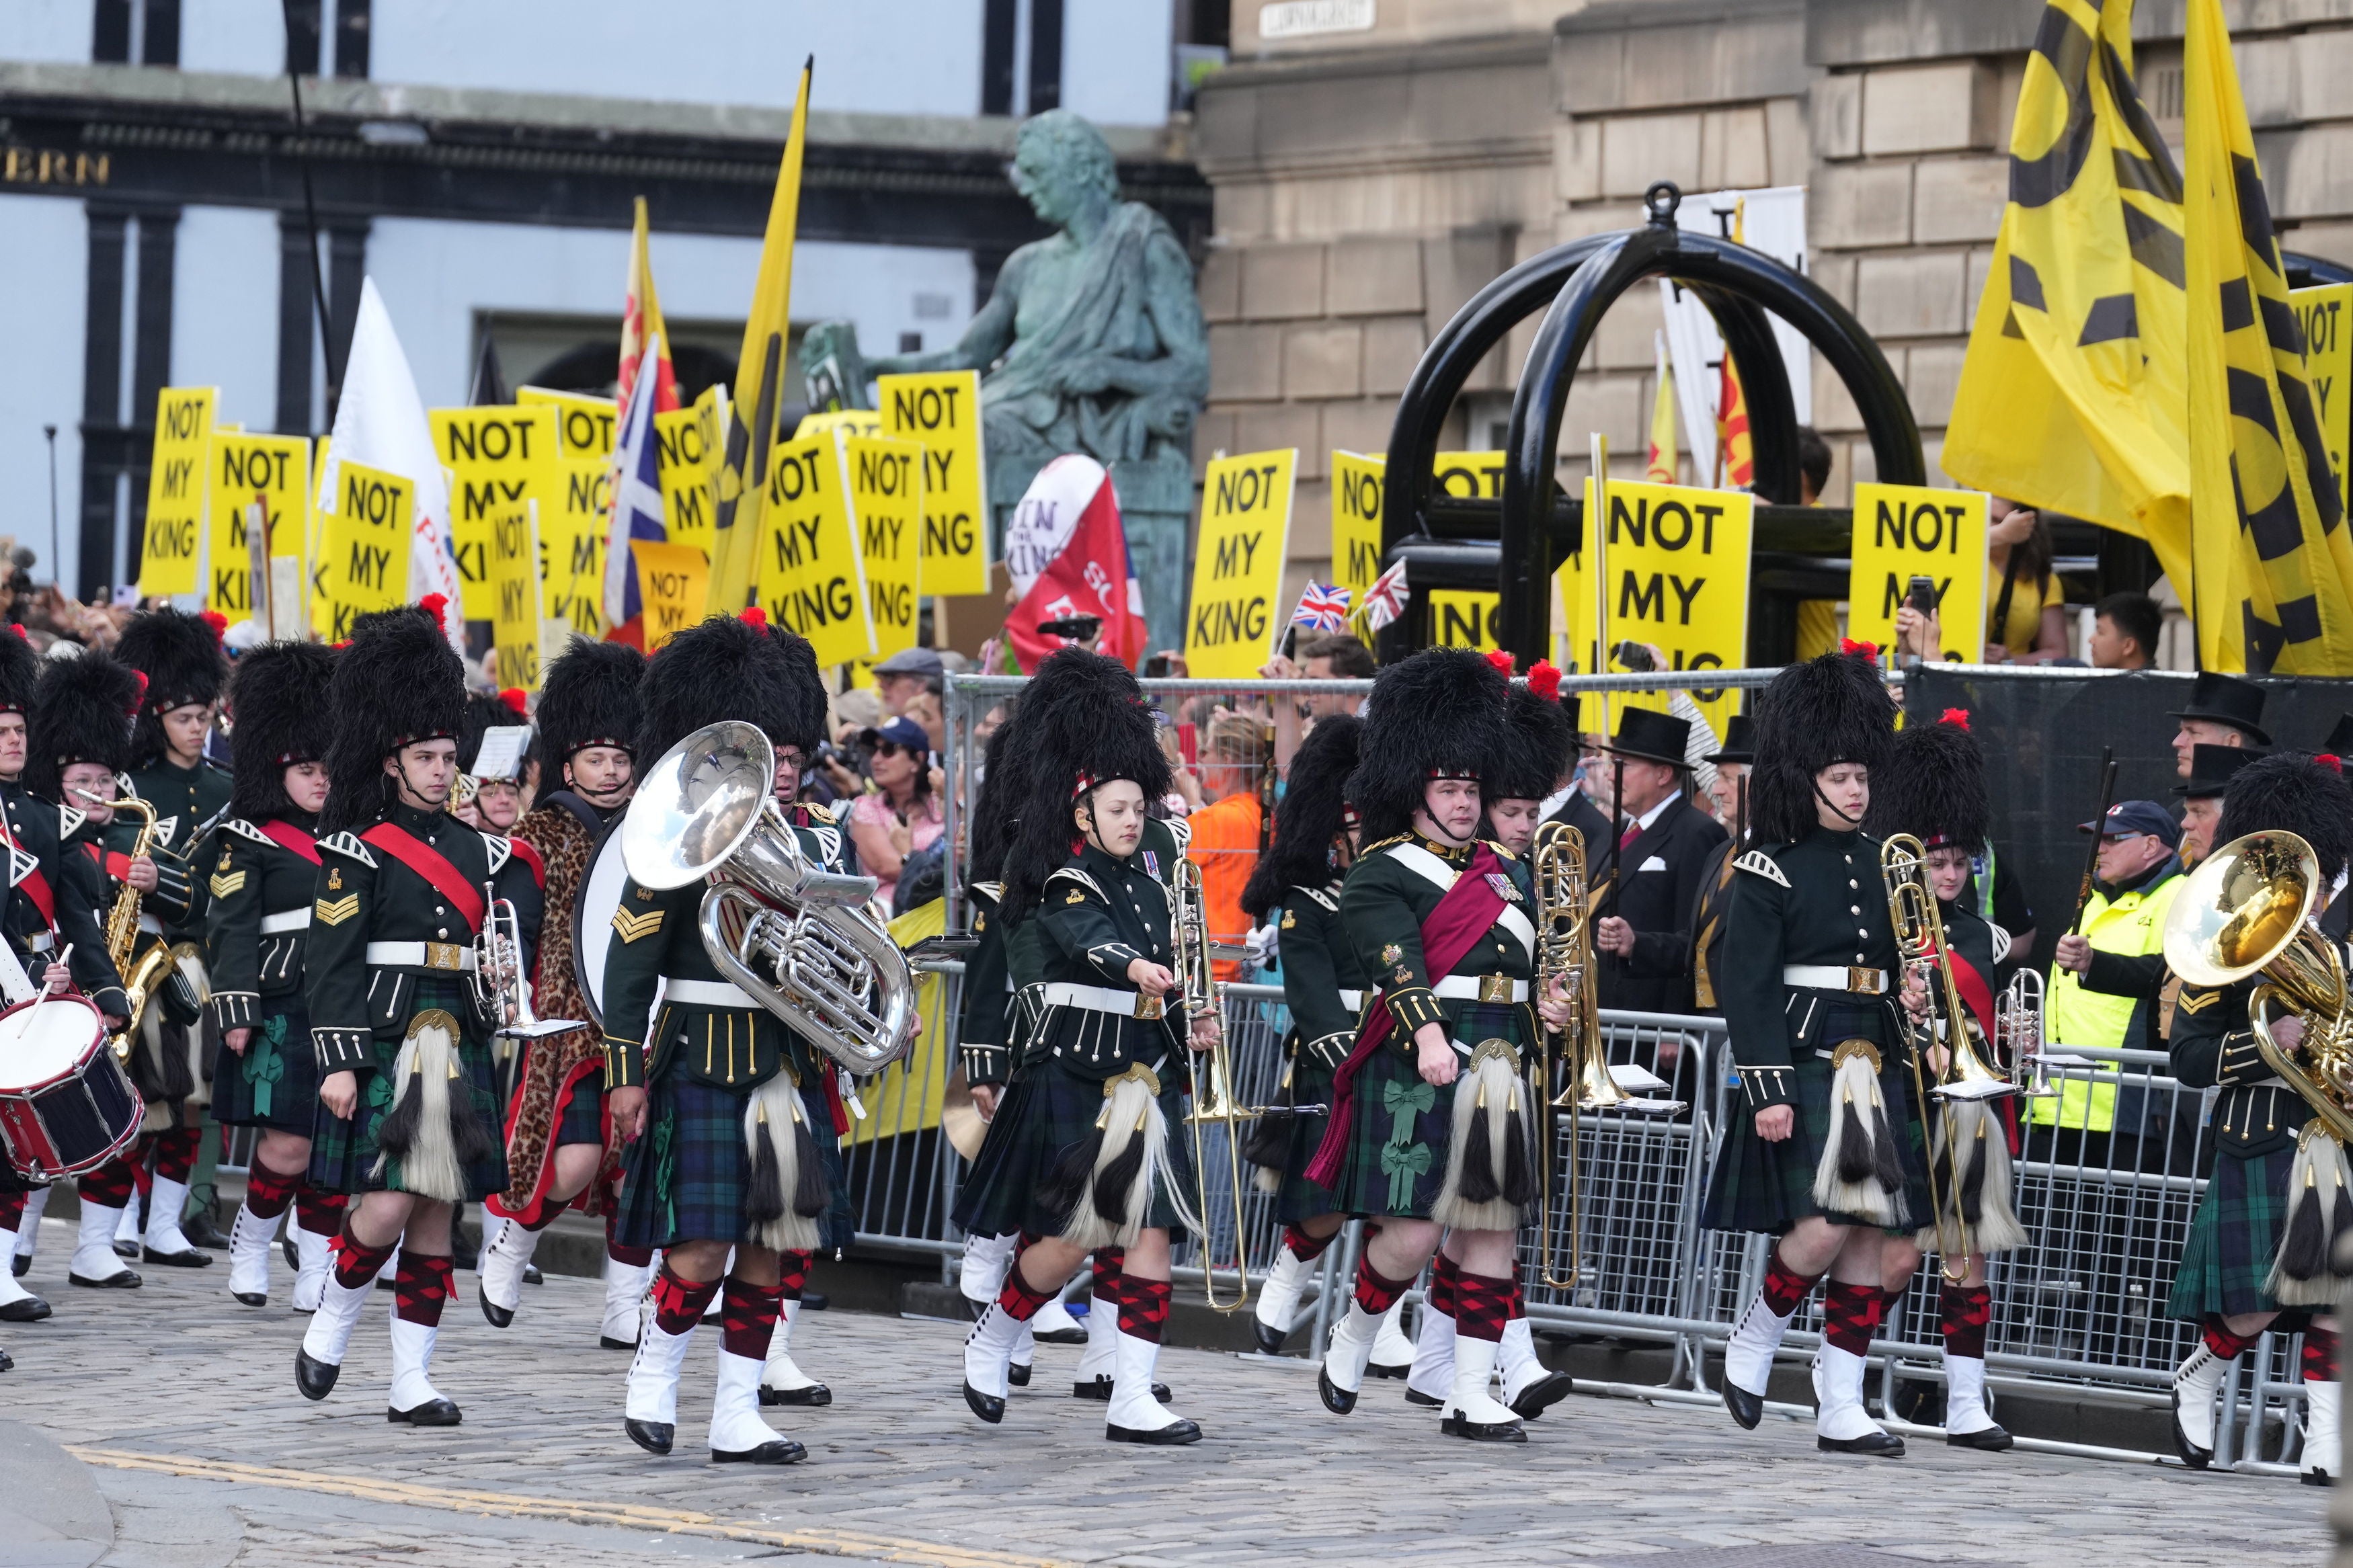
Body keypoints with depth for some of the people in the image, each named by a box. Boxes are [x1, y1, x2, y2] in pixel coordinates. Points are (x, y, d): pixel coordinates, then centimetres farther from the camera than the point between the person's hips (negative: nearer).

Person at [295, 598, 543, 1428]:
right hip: (385, 1046, -5)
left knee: (436, 1215, 4)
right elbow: (330, 965, -8)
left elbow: (515, 942, 19)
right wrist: (337, 1062, -14)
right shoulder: (357, 853, -4)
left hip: (459, 1049, 5)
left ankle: (412, 1381, 7)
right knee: (387, 1204, -14)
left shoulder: (478, 850, 13)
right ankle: (331, 1320, 13)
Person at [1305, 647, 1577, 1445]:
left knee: (1493, 1230, 3)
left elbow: (1532, 958, 25)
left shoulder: (1505, 872, 19)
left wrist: (1543, 1006, 2)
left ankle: (1471, 1394, 6)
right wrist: (1426, 1031, -33)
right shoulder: (1384, 872, -2)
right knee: (1414, 1231, -8)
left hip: (1499, 1072, 6)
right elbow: (1395, 957, -18)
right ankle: (1351, 1341, 18)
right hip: (1418, 1071, -6)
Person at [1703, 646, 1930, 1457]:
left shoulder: (1880, 862, 13)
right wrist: (1768, 1090, -16)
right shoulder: (1769, 870, -6)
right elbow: (1748, 986, -10)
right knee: (1822, 1227, -17)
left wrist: (1911, 993, 5)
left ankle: (1842, 1408, 5)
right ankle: (1752, 1342, 10)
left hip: (1874, 1072, 7)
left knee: (1870, 1234, 2)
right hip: (1804, 1067, -7)